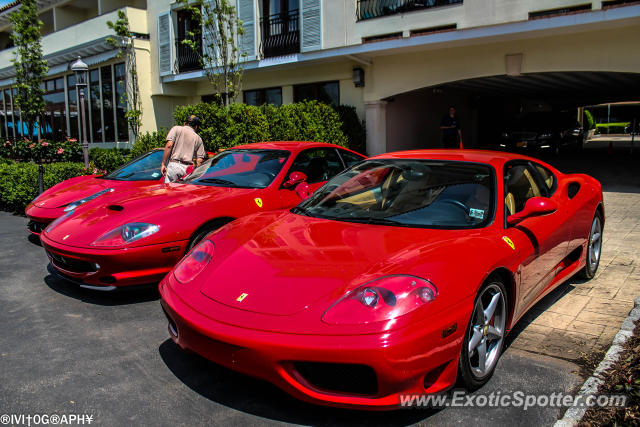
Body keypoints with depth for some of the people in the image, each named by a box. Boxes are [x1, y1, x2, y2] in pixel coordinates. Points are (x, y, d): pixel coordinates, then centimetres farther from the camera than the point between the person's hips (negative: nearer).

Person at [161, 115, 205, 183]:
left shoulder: (176, 129, 9)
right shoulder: (198, 138, 16)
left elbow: (169, 145, -4)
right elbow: (199, 160, 9)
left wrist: (163, 164, -3)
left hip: (173, 165, -2)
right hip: (188, 168, 2)